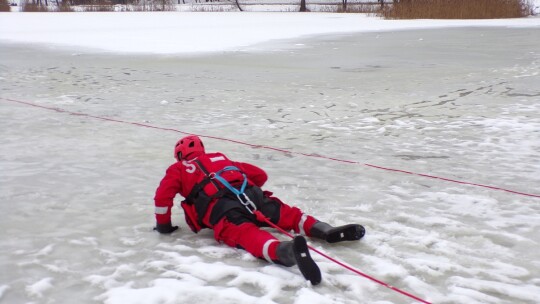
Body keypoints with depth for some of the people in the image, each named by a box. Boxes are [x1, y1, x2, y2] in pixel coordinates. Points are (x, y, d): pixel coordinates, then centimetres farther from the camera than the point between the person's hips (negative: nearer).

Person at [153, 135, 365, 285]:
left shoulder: (178, 169, 28)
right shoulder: (221, 158, 39)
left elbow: (162, 196, 11)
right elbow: (260, 175, 39)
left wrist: (164, 225, 24)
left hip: (219, 209, -5)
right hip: (251, 195, 5)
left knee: (246, 234, -28)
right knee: (288, 214, 15)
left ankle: (284, 250, -59)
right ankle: (327, 231, -10)